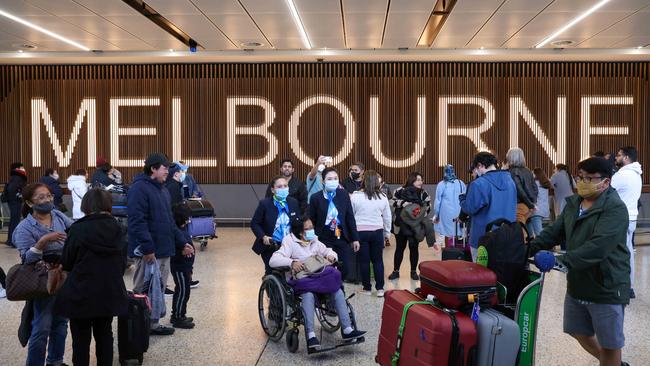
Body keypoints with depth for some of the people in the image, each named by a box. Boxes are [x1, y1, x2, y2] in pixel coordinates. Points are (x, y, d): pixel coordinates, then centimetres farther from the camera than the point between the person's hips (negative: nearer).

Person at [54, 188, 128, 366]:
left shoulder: (78, 229, -14)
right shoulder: (119, 230, -2)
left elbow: (66, 263, -2)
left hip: (81, 293, -4)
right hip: (110, 292, 4)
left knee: (81, 339, 10)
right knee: (104, 334, 18)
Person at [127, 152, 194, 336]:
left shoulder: (162, 189, 17)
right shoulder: (139, 188, -13)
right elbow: (137, 221, -21)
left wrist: (181, 242, 16)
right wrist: (148, 248, -24)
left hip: (163, 250, 9)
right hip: (147, 252, -9)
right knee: (144, 291, 0)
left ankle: (153, 323, 26)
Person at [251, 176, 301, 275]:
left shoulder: (294, 203, 1)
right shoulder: (264, 204, -9)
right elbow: (254, 224, -4)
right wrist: (263, 236, -19)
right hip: (270, 246, -2)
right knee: (271, 273, 4)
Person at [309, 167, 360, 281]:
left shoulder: (344, 194, 2)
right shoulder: (316, 198, -4)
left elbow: (350, 218, 5)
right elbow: (311, 222, 1)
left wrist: (355, 238, 3)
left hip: (342, 238, 2)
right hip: (324, 239, -2)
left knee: (350, 273, 0)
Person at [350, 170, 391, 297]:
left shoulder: (355, 196, -7)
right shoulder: (382, 197, 0)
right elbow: (387, 217, 8)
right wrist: (387, 233, 21)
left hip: (360, 231, -1)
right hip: (377, 232, 2)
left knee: (364, 260, 7)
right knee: (378, 260, 10)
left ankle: (367, 288, 15)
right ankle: (380, 288, 11)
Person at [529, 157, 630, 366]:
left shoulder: (615, 209, -19)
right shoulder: (573, 204, 6)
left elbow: (598, 246, -32)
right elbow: (554, 232, 5)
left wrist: (562, 261, -40)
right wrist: (527, 249, -10)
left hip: (607, 288, -8)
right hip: (577, 285, 8)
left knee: (609, 343, 9)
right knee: (579, 333, 21)